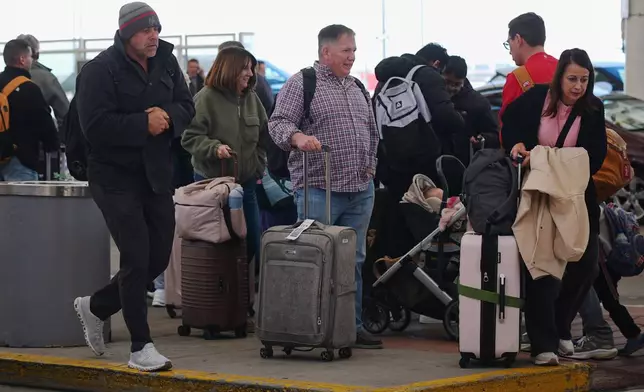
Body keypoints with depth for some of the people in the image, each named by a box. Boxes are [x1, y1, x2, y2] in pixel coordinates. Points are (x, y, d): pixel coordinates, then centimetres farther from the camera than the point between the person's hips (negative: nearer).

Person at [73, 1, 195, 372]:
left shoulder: (166, 62, 6)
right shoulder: (101, 70, -13)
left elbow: (187, 107, 8)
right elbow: (95, 124, -21)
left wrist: (168, 115, -13)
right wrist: (143, 124, -22)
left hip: (157, 174, 7)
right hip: (117, 177, -7)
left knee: (159, 258, 11)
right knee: (136, 258, -8)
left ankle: (96, 307, 32)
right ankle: (141, 348, 2)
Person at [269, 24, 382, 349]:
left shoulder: (357, 88, 18)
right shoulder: (301, 84, -3)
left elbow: (372, 131, 27)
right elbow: (278, 123, -13)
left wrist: (369, 166, 16)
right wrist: (298, 137, -32)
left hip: (360, 190, 7)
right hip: (319, 190, -7)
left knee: (354, 262, 10)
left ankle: (352, 327, 15)